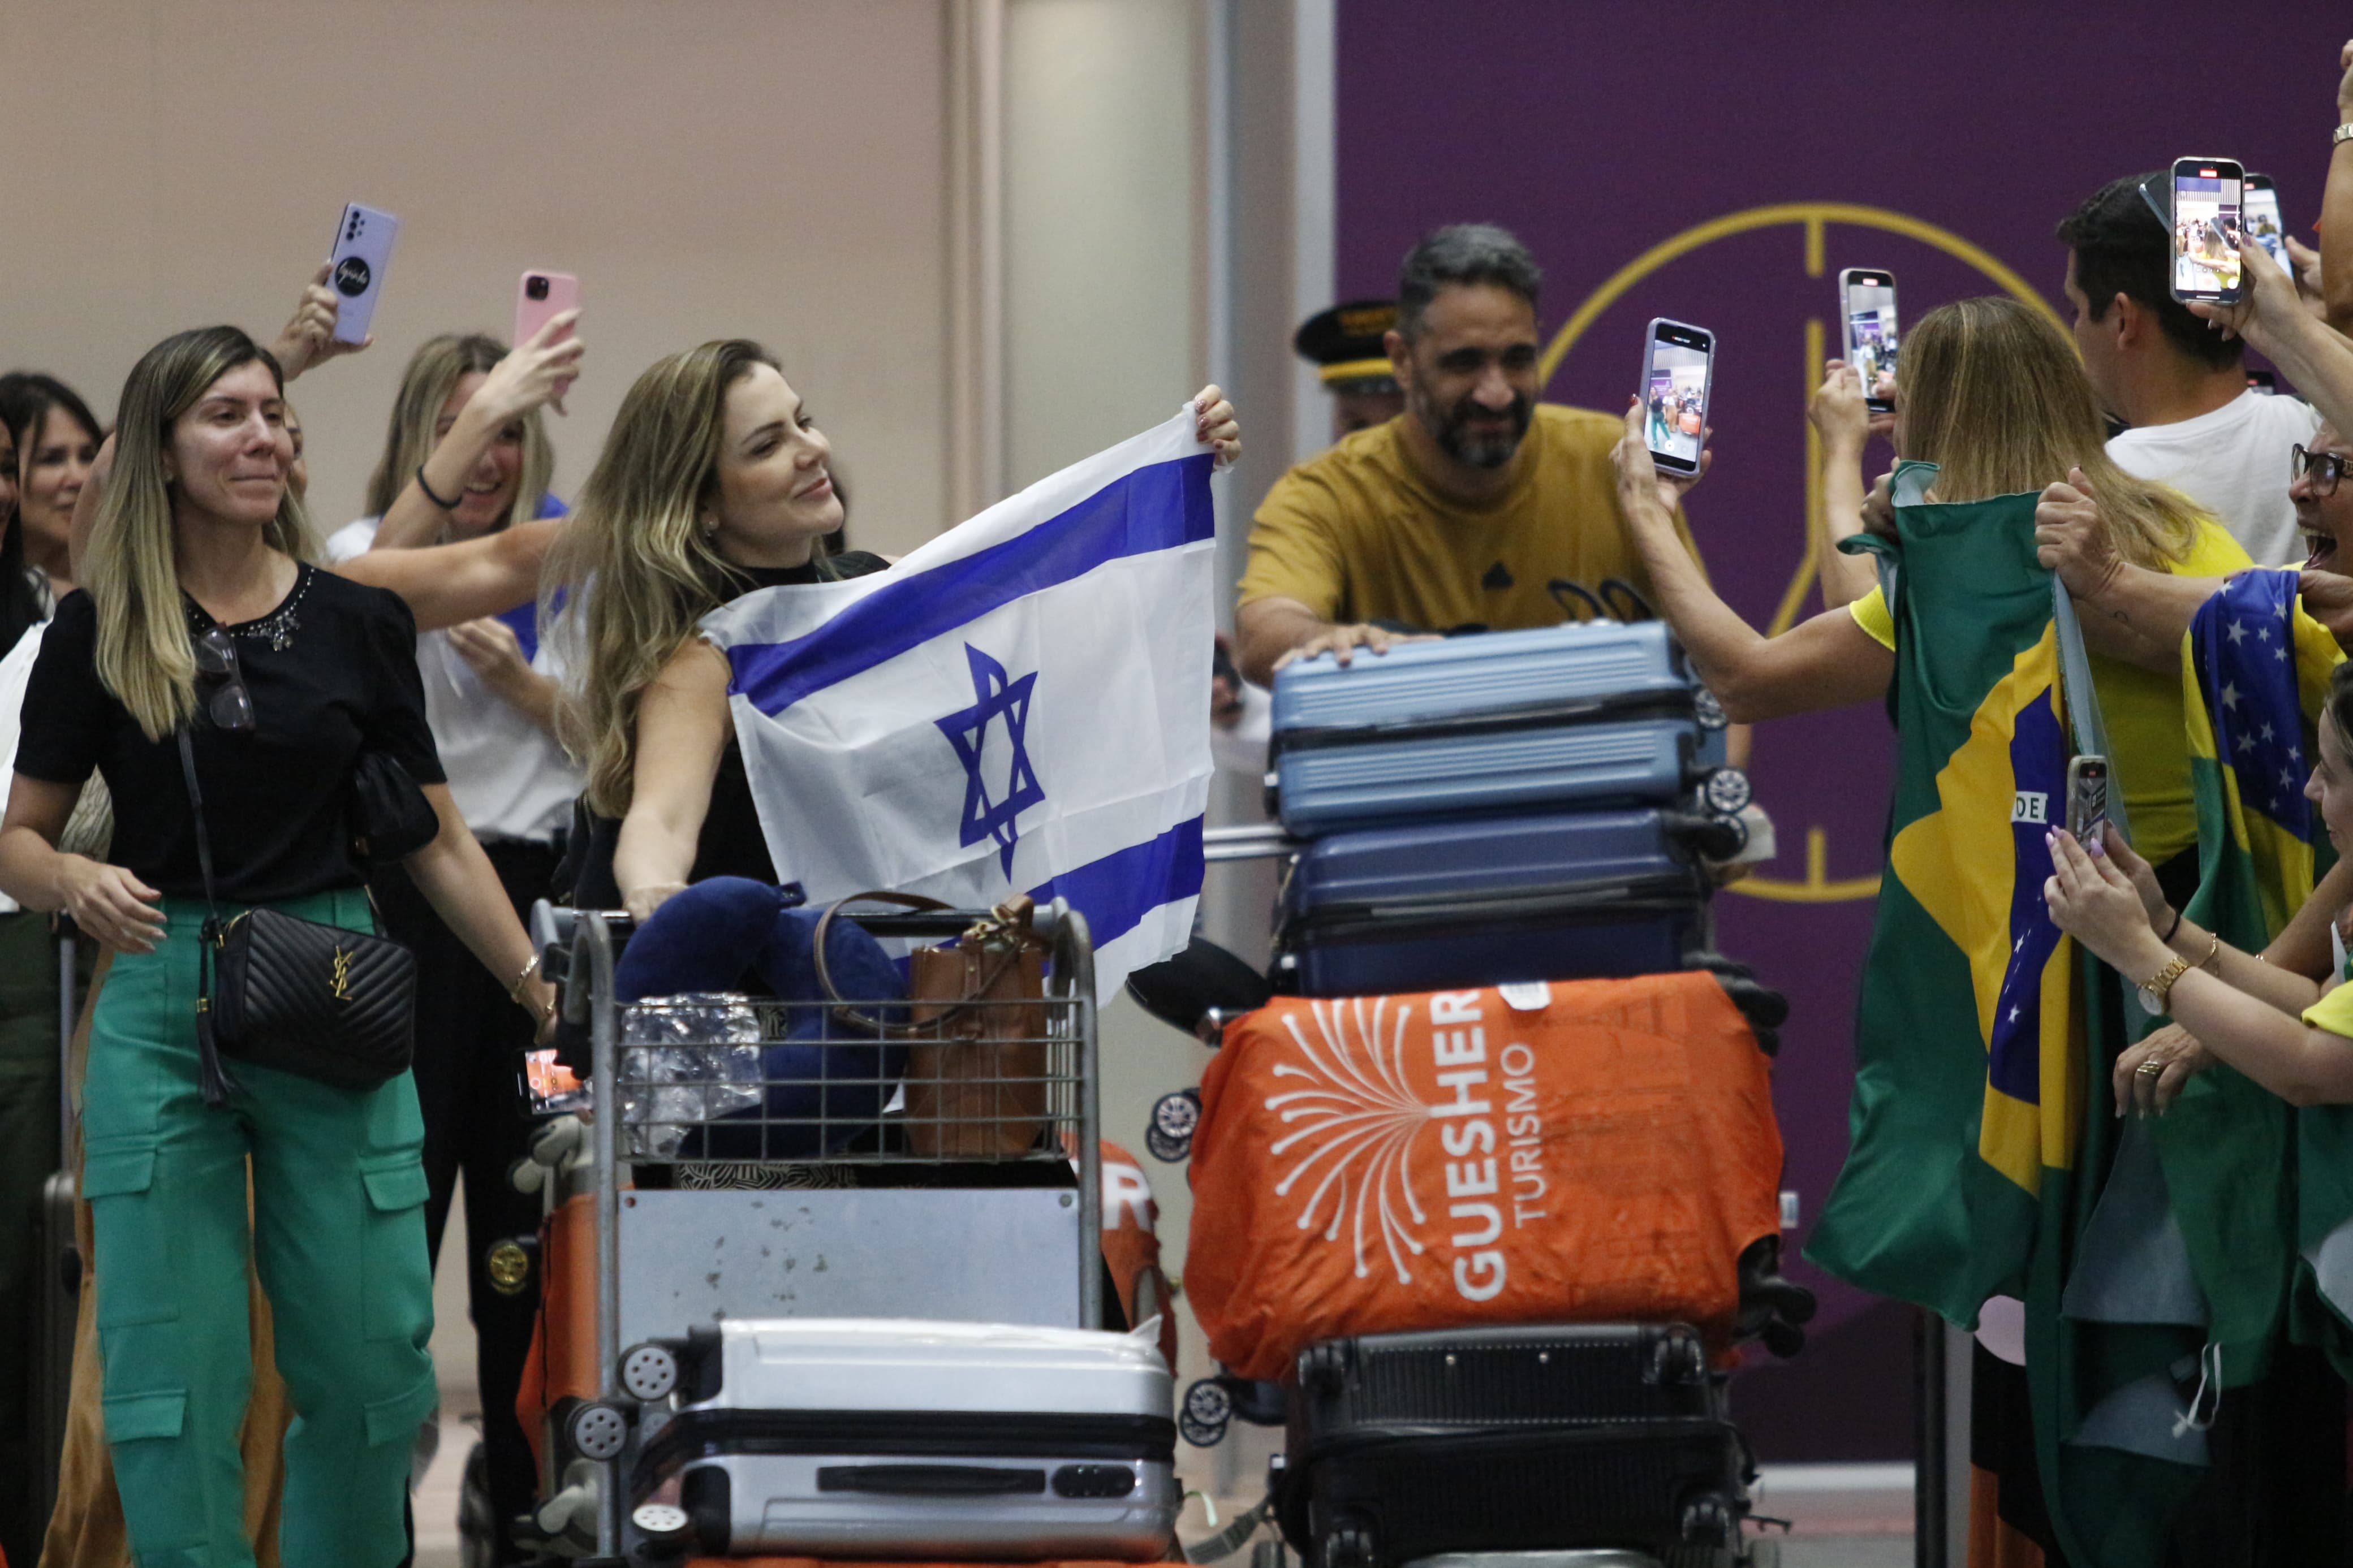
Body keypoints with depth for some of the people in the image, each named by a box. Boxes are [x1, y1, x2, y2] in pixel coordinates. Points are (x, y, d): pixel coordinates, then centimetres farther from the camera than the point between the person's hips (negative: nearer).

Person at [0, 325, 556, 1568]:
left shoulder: (357, 623, 6)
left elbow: (437, 844, 9)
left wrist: (542, 987, 2)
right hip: (161, 1008, -1)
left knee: (368, 1364, 0)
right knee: (173, 1374, -2)